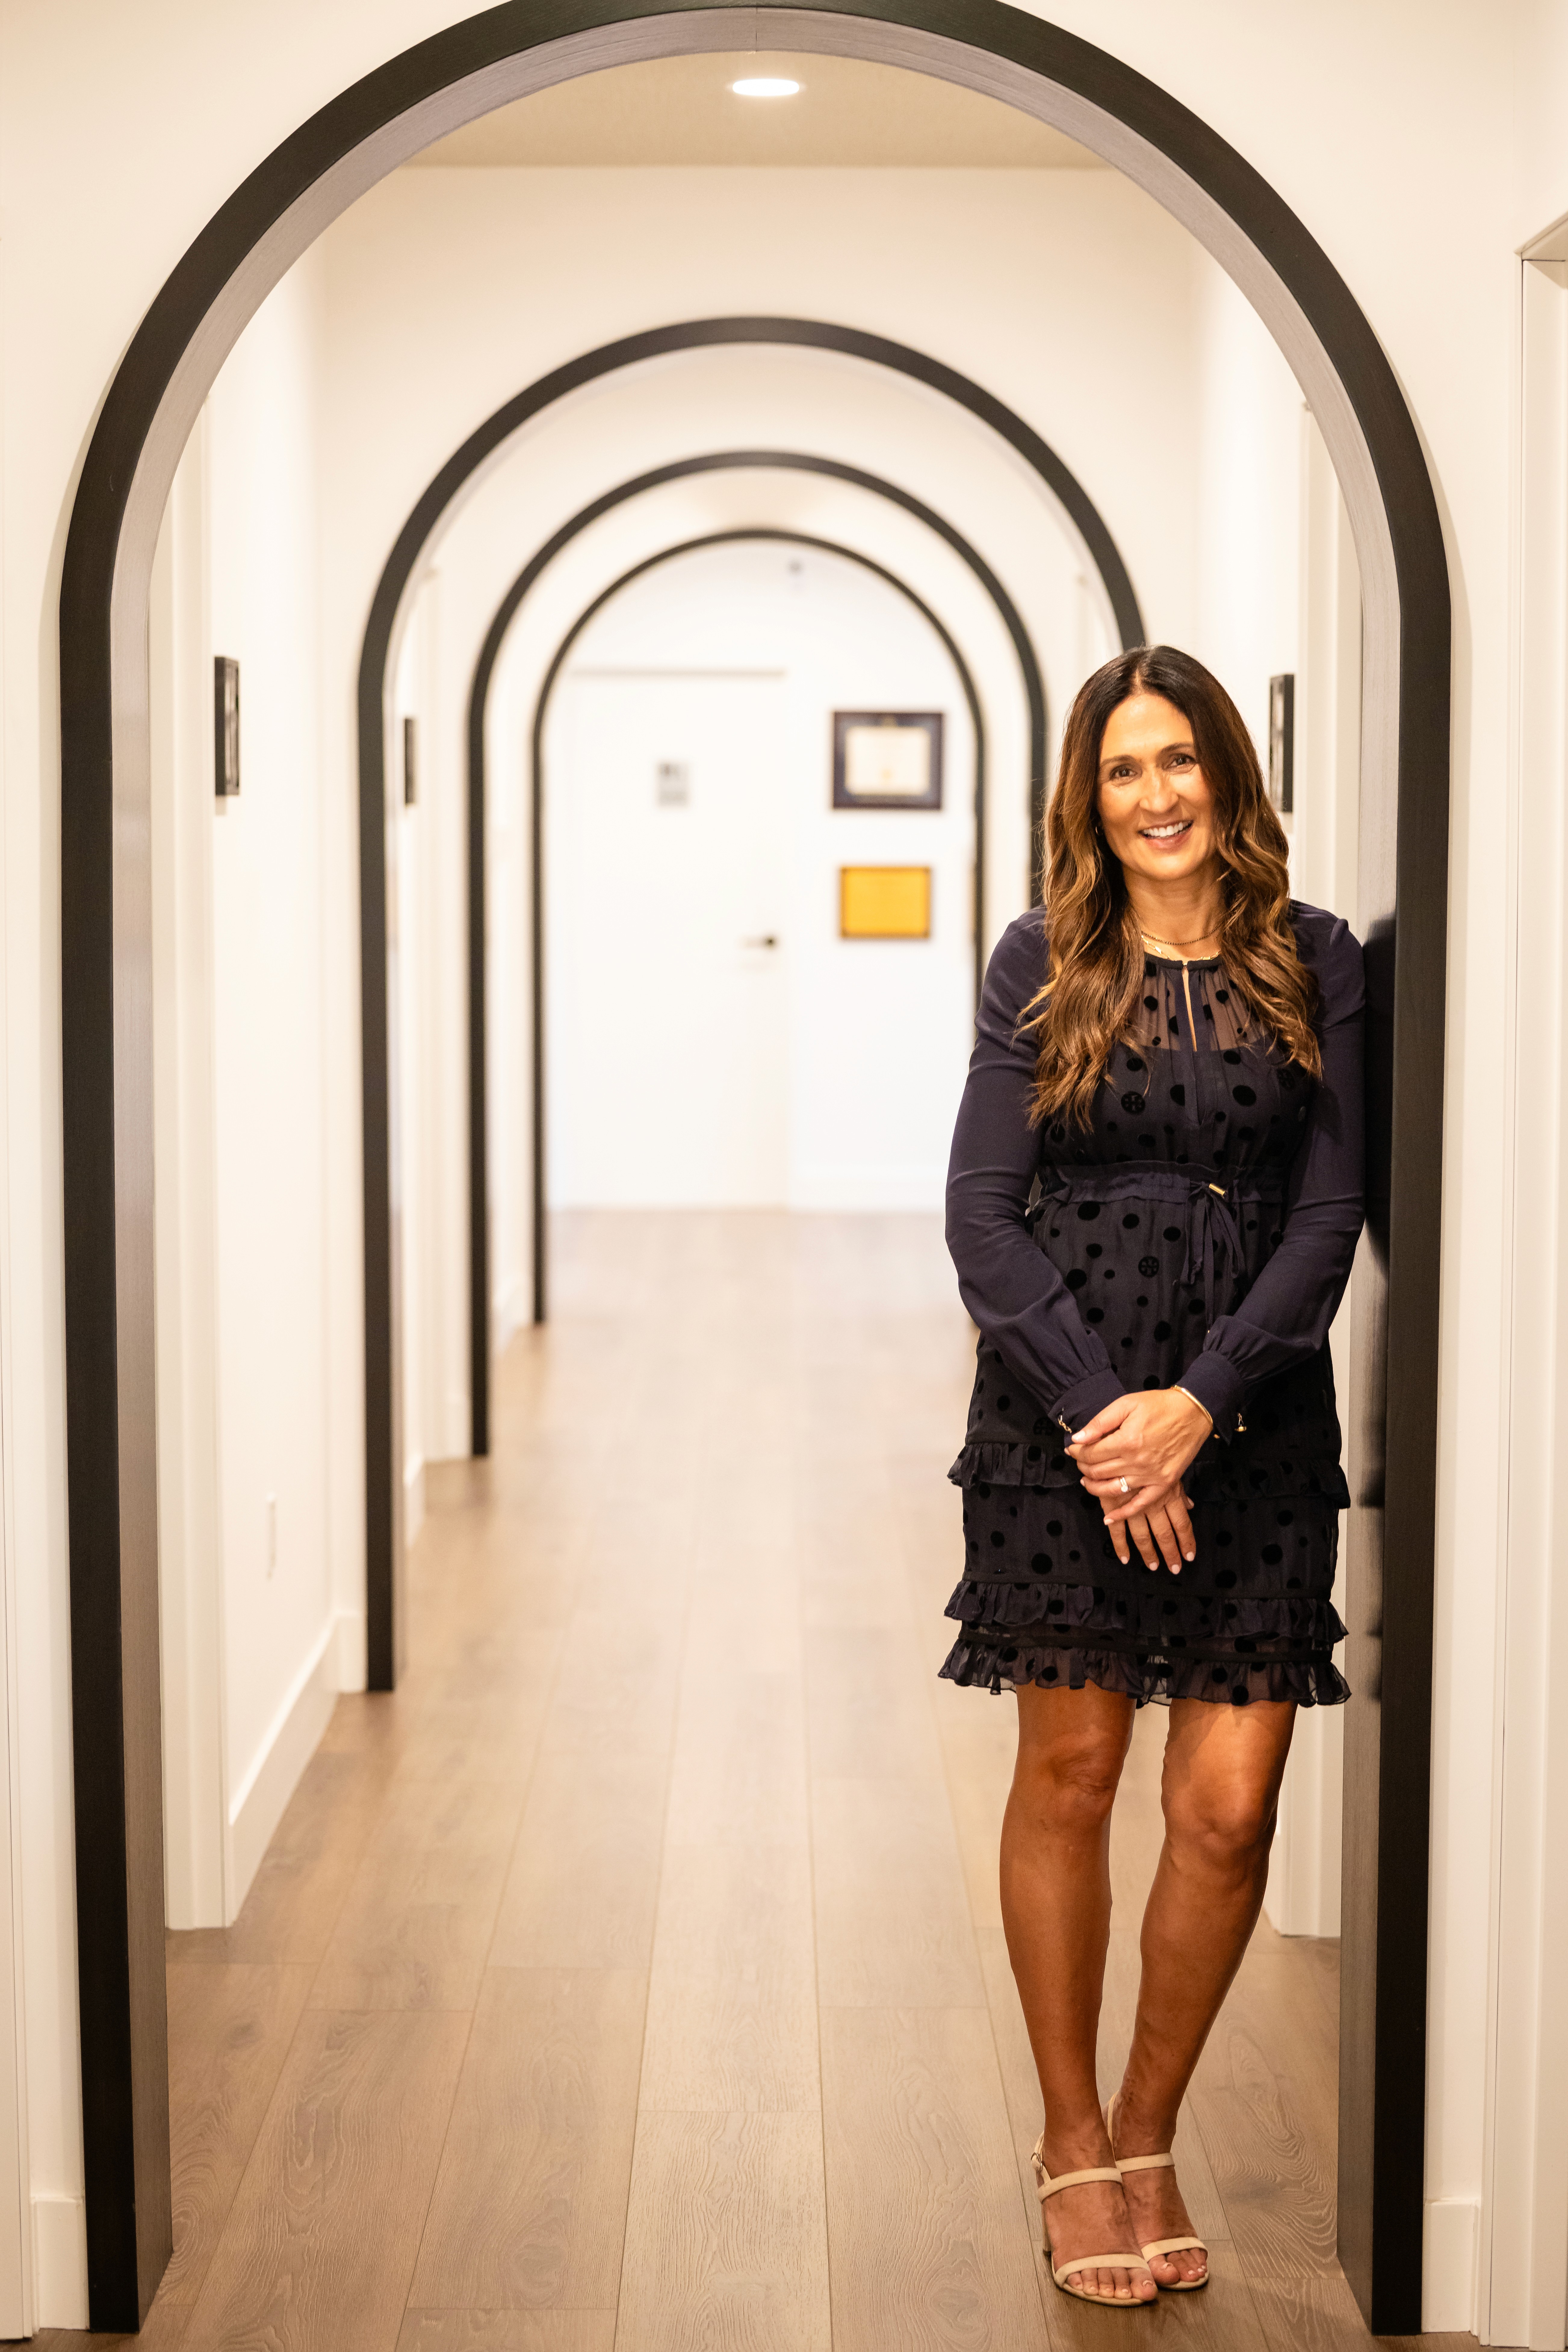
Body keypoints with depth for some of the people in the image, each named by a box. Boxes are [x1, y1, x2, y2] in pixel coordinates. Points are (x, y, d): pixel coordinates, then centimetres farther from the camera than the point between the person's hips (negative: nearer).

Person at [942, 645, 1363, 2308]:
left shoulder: (1313, 964, 5)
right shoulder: (1041, 964, 4)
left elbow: (1329, 1214, 0)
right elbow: (983, 1212, -1)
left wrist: (1201, 1401, -12)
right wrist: (1099, 1414, -11)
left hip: (1254, 1412, 1)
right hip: (1062, 1407, 0)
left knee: (1230, 1803, -2)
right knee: (1069, 1775, 4)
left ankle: (1150, 2139, 17)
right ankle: (1072, 2143, 21)